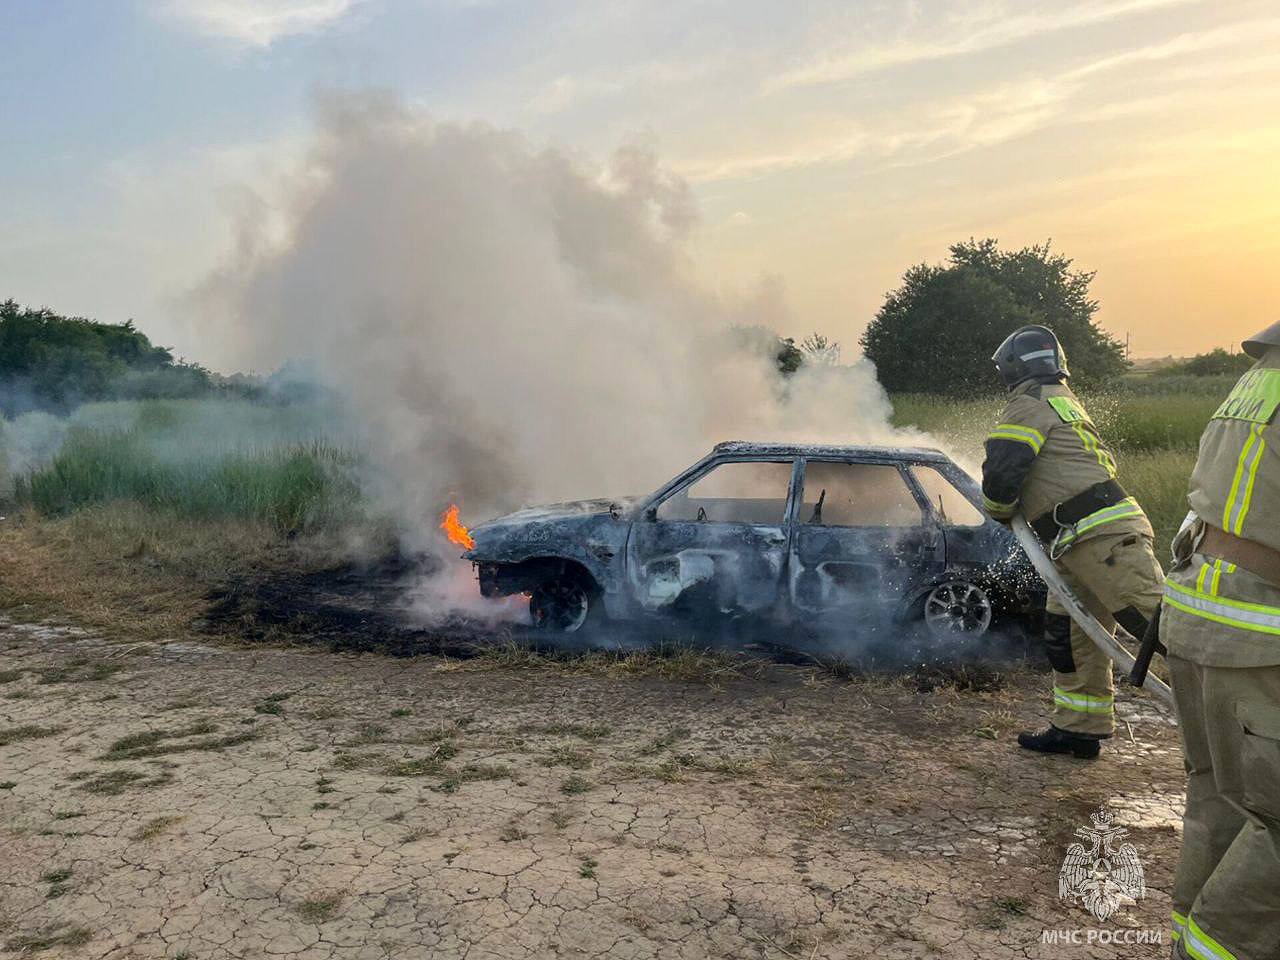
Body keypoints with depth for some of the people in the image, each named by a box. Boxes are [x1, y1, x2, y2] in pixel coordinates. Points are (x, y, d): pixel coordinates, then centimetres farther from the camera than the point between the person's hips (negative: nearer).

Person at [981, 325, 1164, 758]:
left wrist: (1001, 511, 7)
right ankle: (1079, 729, 22)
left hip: (1101, 538, -10)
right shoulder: (1065, 400, 26)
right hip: (1099, 539, 10)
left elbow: (1001, 473, -16)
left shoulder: (1031, 404, -5)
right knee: (1068, 634, 14)